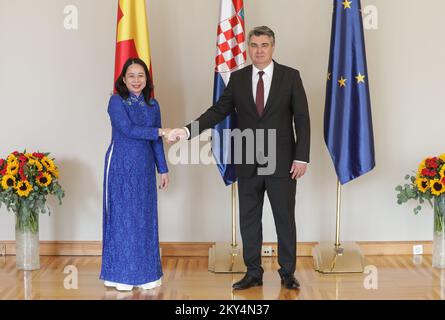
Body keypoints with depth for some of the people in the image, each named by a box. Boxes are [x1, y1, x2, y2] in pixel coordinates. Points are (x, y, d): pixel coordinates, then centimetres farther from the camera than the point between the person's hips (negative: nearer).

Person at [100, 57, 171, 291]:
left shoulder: (152, 105, 10)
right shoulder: (116, 102, -4)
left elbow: (156, 141, 12)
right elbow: (128, 129, -17)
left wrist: (163, 169, 10)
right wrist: (160, 132, -20)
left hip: (144, 168, 5)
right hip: (121, 167, -4)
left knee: (145, 218, 7)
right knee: (121, 217, 1)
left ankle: (146, 273, 16)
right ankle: (120, 274, 10)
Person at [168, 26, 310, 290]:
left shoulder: (290, 76, -1)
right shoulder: (238, 78, 5)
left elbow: (302, 118, -3)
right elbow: (218, 111, 2)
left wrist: (302, 157, -9)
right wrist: (188, 130, -11)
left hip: (282, 162, -2)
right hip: (248, 164, 3)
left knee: (285, 219, 6)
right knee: (249, 219, 9)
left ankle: (288, 273, 20)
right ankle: (253, 273, 21)